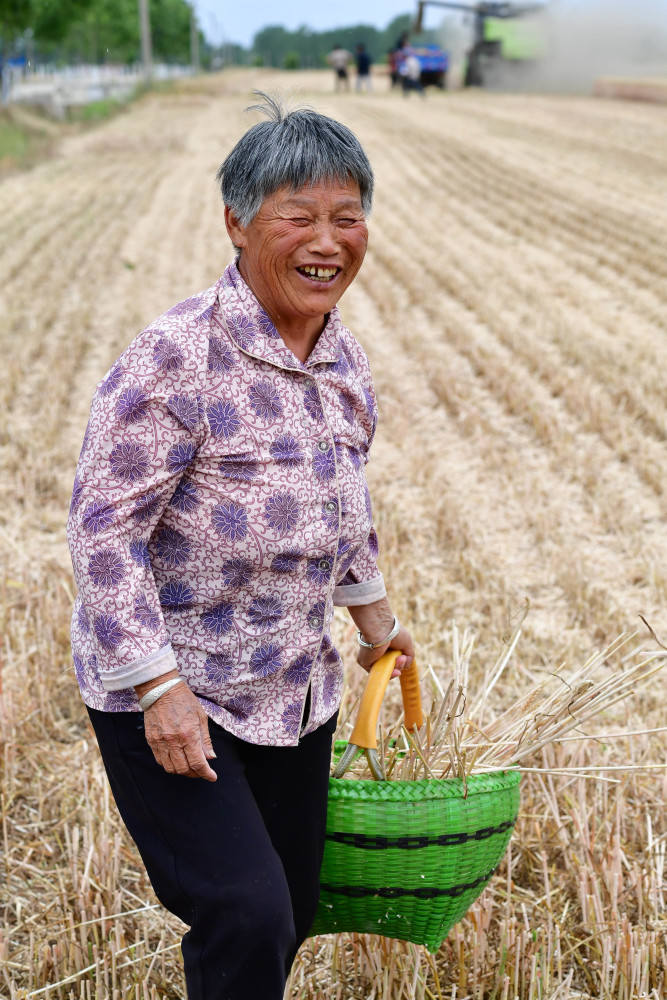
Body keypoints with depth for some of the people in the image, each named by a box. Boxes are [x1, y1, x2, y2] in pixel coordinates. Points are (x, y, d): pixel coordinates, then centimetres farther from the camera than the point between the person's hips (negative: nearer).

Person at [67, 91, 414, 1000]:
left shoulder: (347, 362, 1)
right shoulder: (176, 359, -22)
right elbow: (102, 527, -21)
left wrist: (372, 611, 26)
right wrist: (158, 685, -23)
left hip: (294, 688, 7)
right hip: (164, 695, -7)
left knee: (292, 911, 16)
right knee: (247, 916, -13)